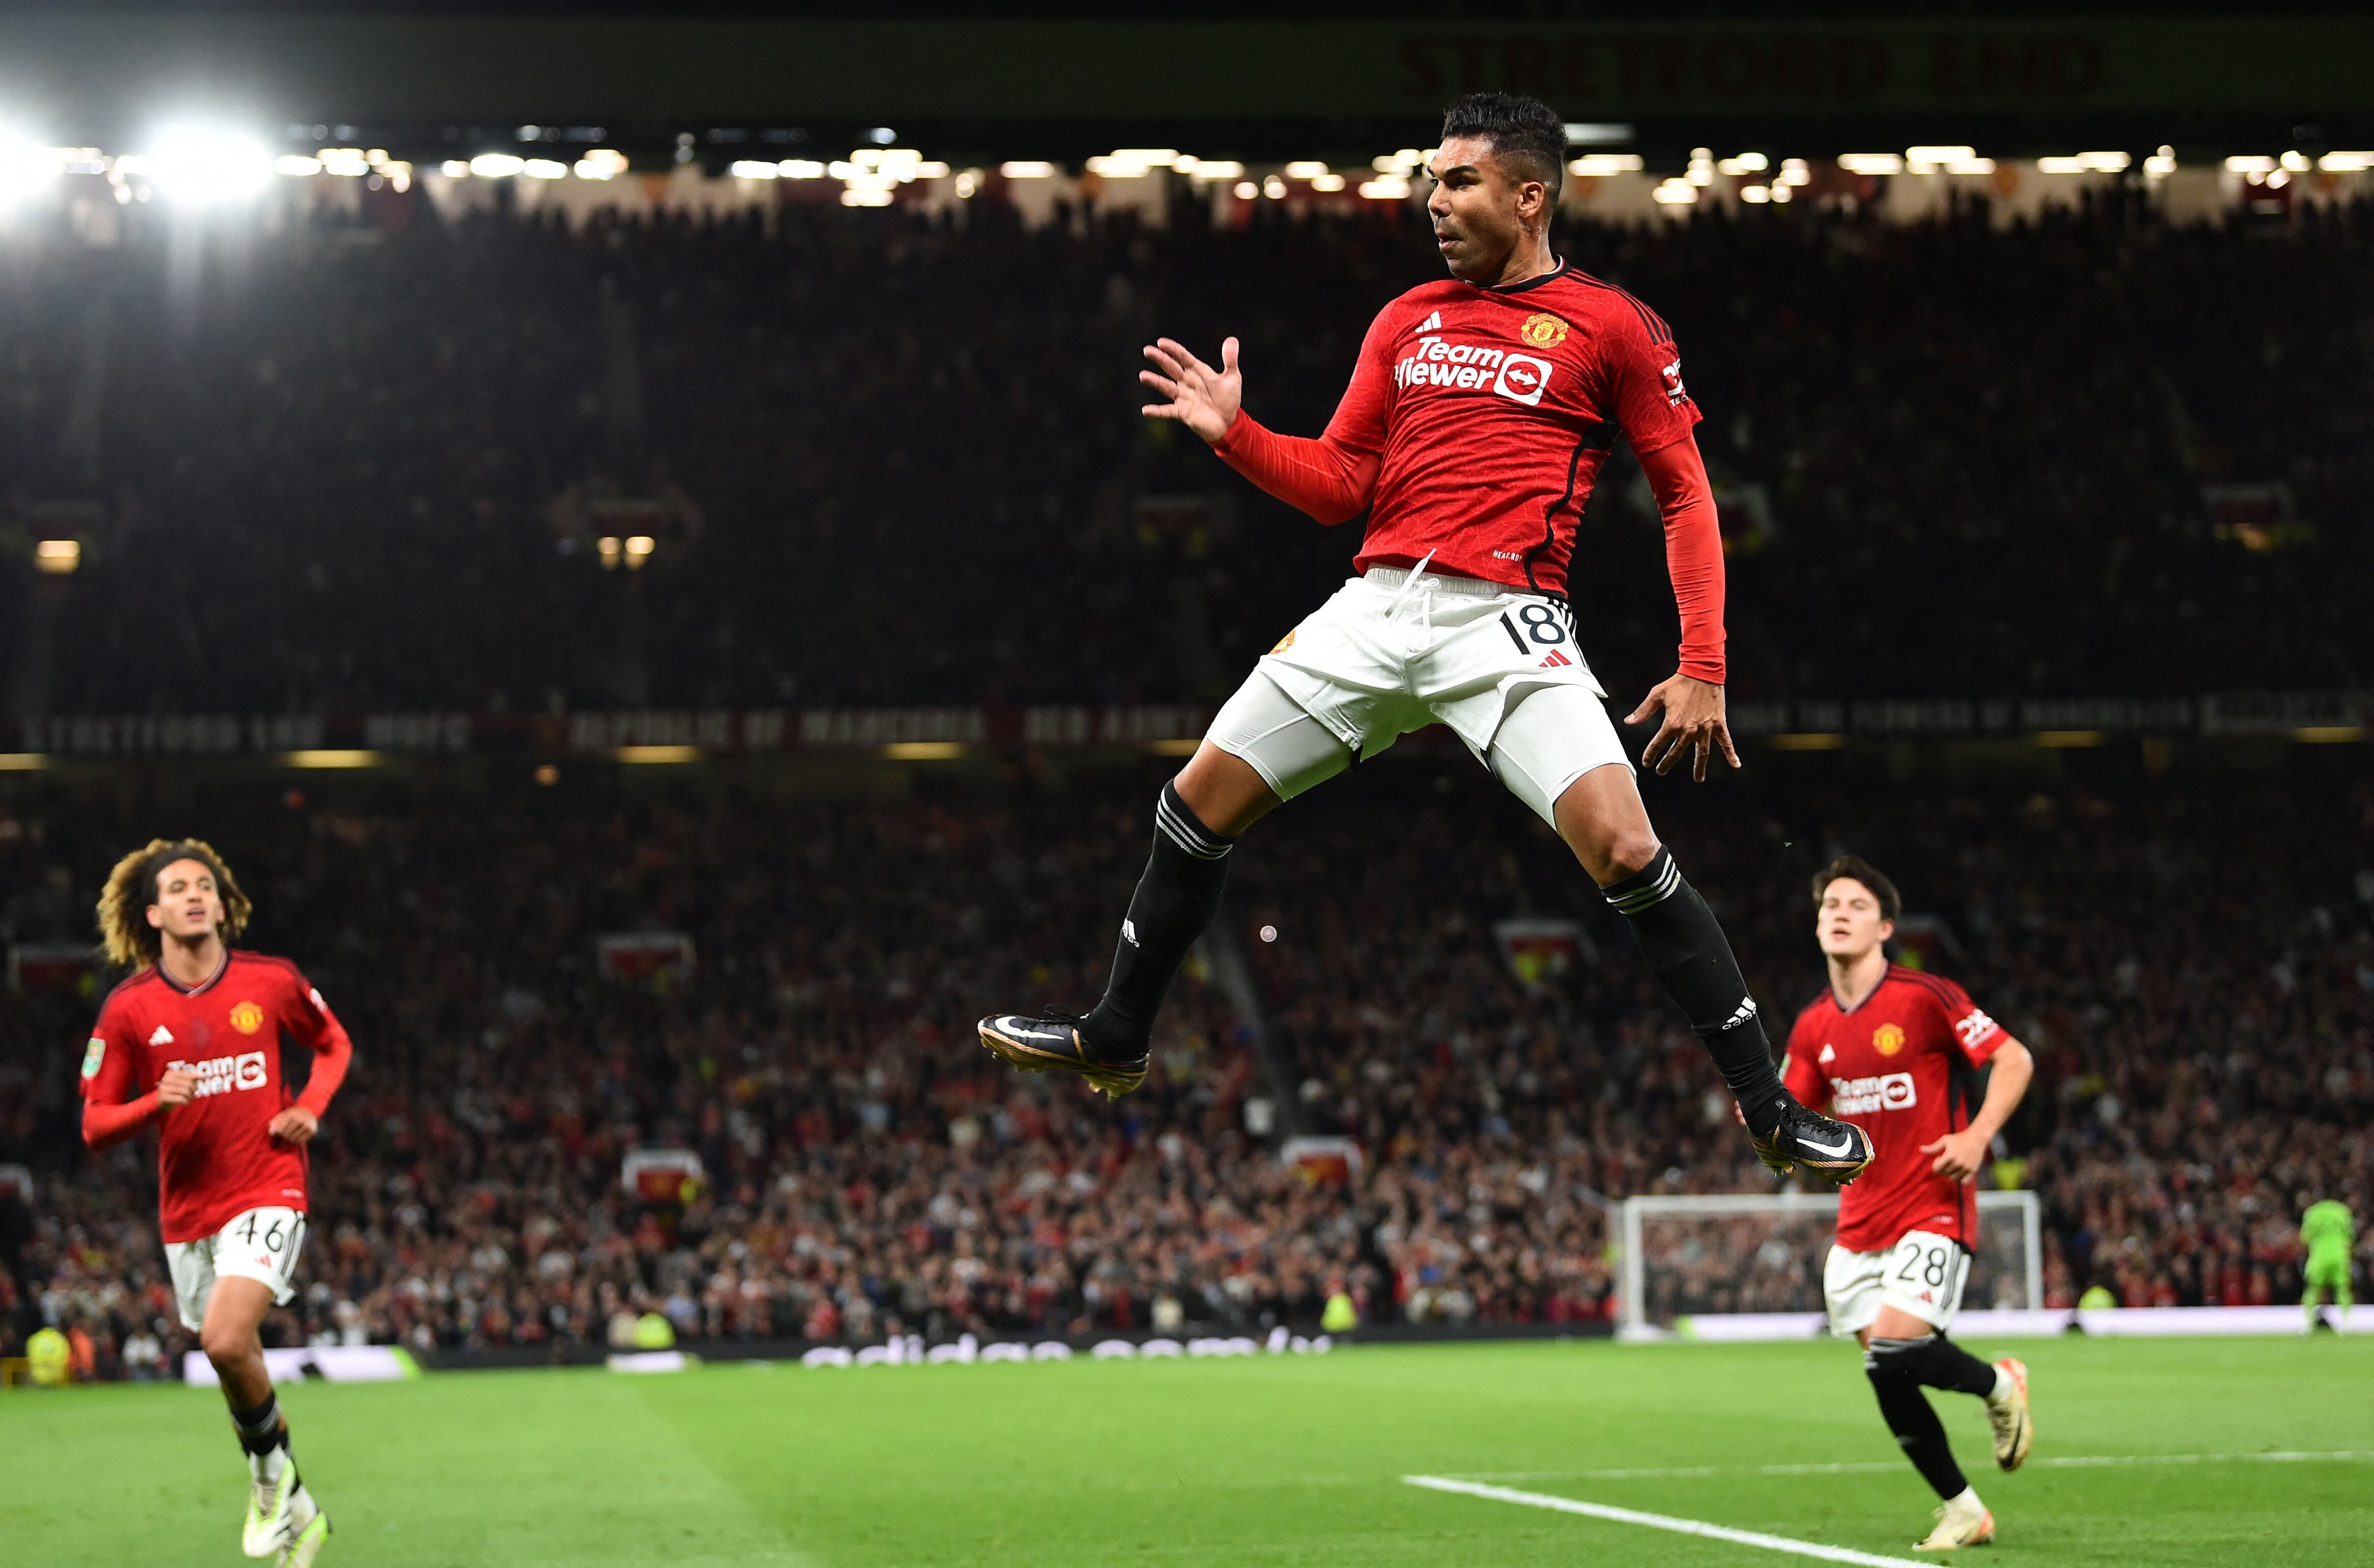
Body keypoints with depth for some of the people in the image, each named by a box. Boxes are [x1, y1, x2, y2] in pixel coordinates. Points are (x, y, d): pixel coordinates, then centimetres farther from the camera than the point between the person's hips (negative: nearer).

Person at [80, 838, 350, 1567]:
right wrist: (157, 1102, -20)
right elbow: (95, 1125, 0)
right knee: (237, 1368, 12)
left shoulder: (272, 982, -4)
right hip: (187, 1211, 3)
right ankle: (295, 1508, 34)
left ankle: (271, 1468, 1)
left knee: (227, 1341, -25)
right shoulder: (128, 1008, -4)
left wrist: (310, 1108, -3)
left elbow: (335, 1043, 16)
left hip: (268, 1190, -3)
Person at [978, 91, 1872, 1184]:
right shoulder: (1405, 322, 17)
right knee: (1199, 803, 7)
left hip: (1506, 619, -6)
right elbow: (1341, 486, 18)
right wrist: (1234, 433, 2)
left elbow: (1686, 497, 1)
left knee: (1624, 850, -22)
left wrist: (1702, 669, -7)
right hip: (1377, 607, 6)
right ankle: (1115, 1041, 26)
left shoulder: (1610, 326, 1)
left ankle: (1772, 1112, -13)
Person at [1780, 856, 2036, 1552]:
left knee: (1893, 1352, -21)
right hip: (1860, 1224, 6)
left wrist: (1977, 1137, -19)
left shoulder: (1924, 997, -10)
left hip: (1932, 1213, -6)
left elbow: (2014, 1059, -6)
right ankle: (1963, 1509, 18)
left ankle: (1998, 1384, 9)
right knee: (1889, 1382, 2)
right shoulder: (1814, 1027, 7)